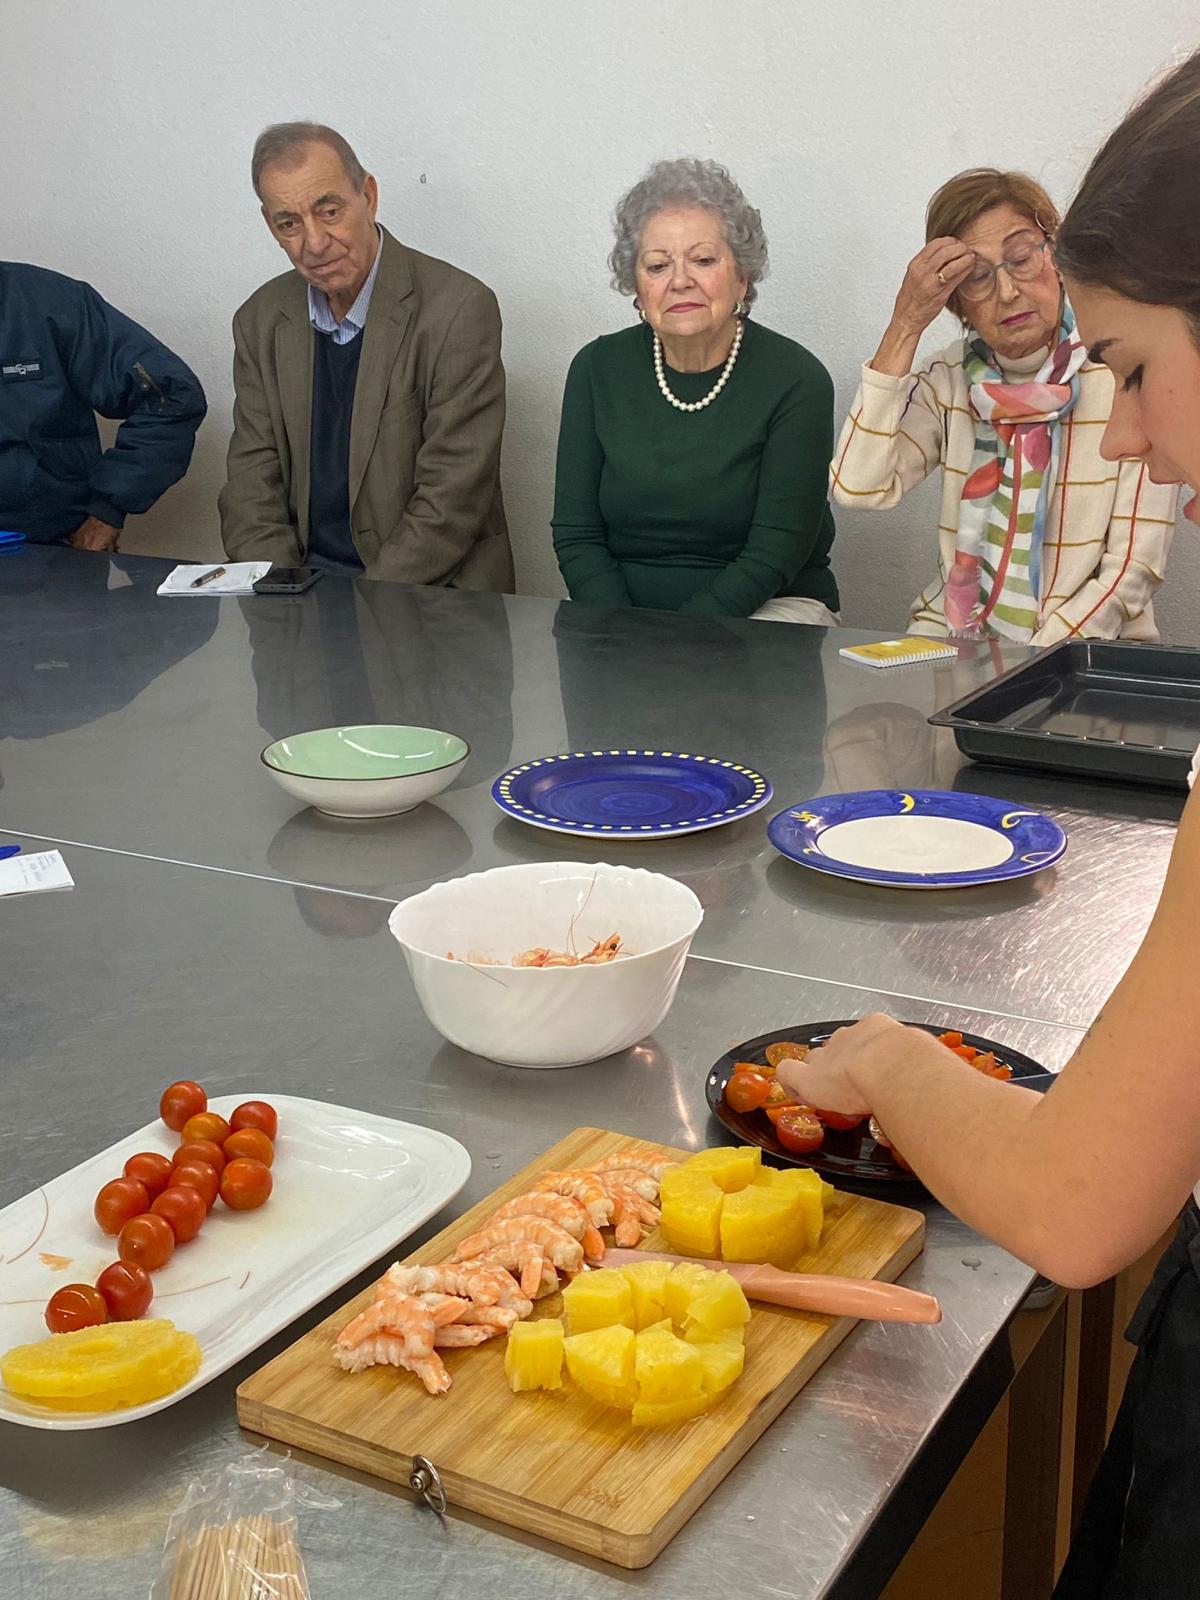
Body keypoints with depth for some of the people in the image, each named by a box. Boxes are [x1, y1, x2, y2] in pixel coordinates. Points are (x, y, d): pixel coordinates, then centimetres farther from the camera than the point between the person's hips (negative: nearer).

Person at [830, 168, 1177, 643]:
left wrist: (1032, 666, -18)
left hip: (1086, 644, -2)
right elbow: (857, 489, -13)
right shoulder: (949, 380, 4)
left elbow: (1135, 566, -8)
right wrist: (904, 327, -13)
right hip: (950, 636, 2)